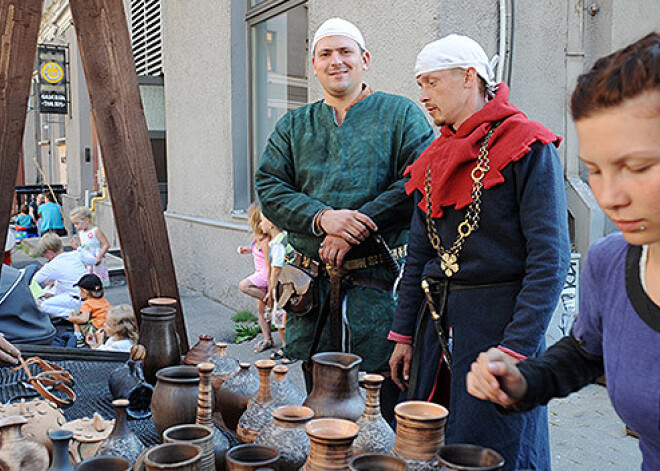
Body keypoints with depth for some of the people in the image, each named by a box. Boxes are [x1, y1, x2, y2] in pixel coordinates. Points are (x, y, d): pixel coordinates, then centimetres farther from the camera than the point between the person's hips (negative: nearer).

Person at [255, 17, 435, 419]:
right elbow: (270, 190, 6)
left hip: (381, 280, -3)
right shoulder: (293, 126, 16)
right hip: (312, 283, 4)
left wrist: (353, 227, -16)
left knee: (383, 397, 0)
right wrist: (322, 217, -13)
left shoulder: (400, 114, 5)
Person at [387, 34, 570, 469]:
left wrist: (515, 350, -20)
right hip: (437, 321, 7)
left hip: (500, 319, -6)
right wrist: (404, 335, 12)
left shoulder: (528, 148, -9)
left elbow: (550, 260, -15)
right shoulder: (435, 159, 12)